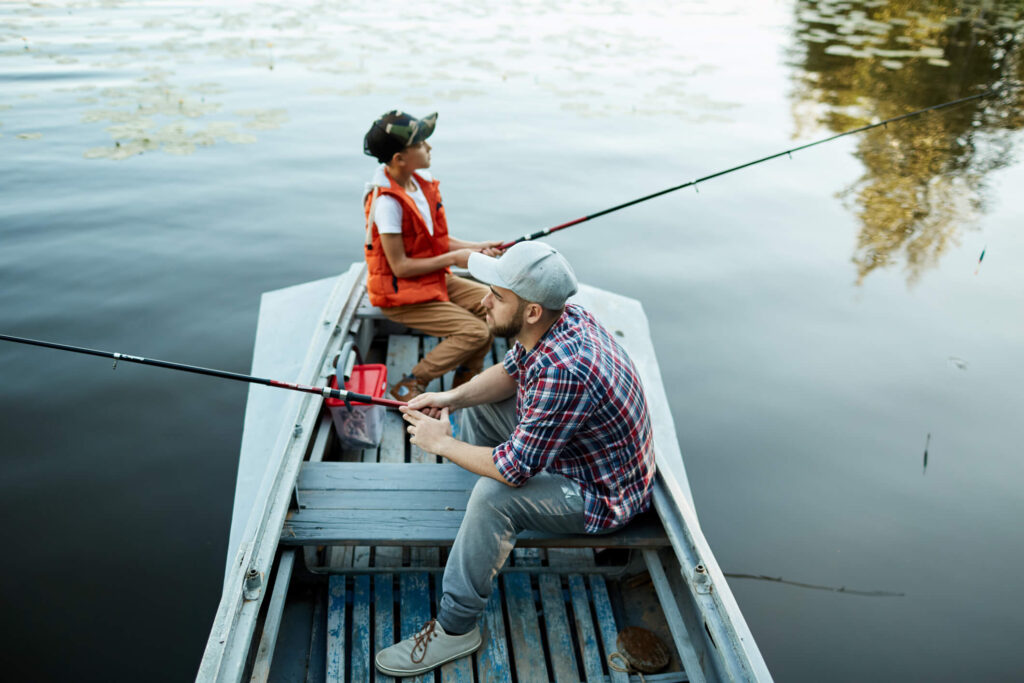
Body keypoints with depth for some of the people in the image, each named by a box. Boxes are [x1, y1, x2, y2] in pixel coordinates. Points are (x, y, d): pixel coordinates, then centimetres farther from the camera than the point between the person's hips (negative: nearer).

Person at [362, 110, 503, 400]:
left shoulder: (421, 181, 2)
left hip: (435, 279, 9)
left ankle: (462, 385, 9)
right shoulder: (387, 202, -25)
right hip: (400, 295, -9)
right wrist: (453, 258, -17)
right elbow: (400, 266, -23)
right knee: (476, 332, -20)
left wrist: (477, 247, -3)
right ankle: (409, 386, -6)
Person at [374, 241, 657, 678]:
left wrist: (441, 443, -17)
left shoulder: (564, 371, -38)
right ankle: (486, 536, 30)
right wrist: (451, 398, -6)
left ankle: (455, 629, -9)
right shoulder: (559, 319, -10)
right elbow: (509, 373, 9)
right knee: (476, 409, 12)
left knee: (494, 497, -30)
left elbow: (513, 470, -33)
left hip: (601, 494, -10)